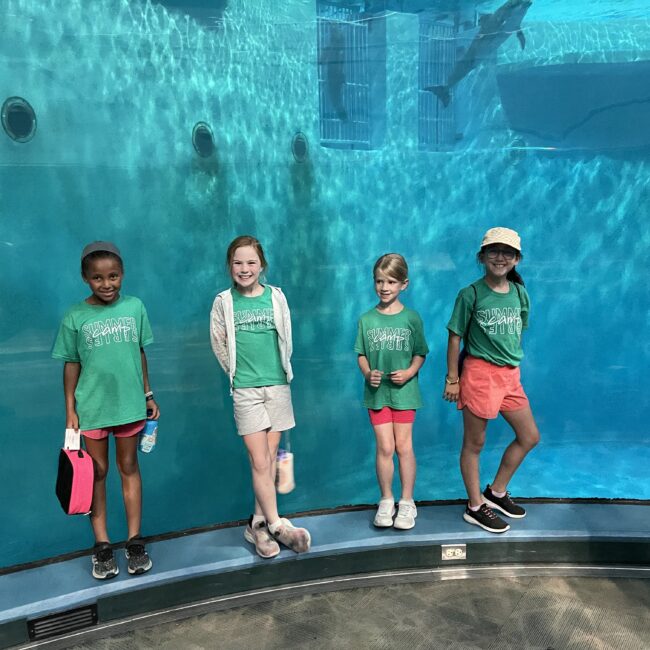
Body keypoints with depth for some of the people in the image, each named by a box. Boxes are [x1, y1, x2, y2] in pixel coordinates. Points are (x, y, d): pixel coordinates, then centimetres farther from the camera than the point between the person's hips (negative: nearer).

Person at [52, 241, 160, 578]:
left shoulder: (135, 307, -4)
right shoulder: (75, 316, -7)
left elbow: (140, 353, 5)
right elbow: (71, 364, -1)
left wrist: (149, 394, 8)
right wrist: (70, 410, -2)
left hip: (129, 402, 1)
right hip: (91, 407, -1)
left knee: (129, 467, 12)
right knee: (97, 473, 11)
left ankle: (135, 541, 21)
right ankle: (102, 545, 21)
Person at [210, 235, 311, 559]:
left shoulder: (276, 297, 1)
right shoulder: (223, 302, -2)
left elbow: (286, 340, 7)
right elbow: (219, 346, 5)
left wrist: (275, 371, 8)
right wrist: (240, 373, 8)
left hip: (277, 386, 2)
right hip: (245, 390, -2)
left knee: (270, 458, 8)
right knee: (259, 461, -4)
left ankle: (258, 523, 21)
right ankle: (276, 525, 5)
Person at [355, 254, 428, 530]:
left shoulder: (411, 318, -3)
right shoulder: (367, 319, 0)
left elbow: (420, 353, 2)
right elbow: (361, 354, 4)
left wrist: (409, 372, -15)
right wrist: (367, 373, -14)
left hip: (404, 390, -1)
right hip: (376, 390, 1)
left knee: (404, 446, 5)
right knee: (384, 447, 2)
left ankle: (407, 502, 20)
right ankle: (386, 501, 20)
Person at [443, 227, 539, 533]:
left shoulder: (519, 293, 7)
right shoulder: (471, 295, -10)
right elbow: (454, 337, -9)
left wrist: (511, 362, 12)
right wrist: (452, 378, -10)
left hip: (510, 374, 7)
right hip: (479, 373, -7)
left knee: (529, 436, 14)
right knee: (474, 443, 5)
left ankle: (496, 492, 30)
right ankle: (475, 507, 20)